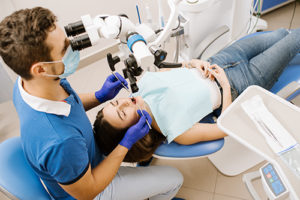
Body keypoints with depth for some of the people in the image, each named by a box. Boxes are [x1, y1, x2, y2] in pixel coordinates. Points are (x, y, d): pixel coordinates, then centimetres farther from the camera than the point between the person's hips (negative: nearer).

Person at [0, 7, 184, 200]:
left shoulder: (30, 83, -21)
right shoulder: (60, 142, -46)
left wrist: (100, 96, -10)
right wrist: (127, 143, -25)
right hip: (87, 184, -6)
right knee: (174, 178, 5)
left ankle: (145, 162, 46)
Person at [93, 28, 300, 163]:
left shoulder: (145, 82, -17)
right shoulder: (176, 130, -34)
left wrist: (193, 63, -17)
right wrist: (225, 85, -21)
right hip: (238, 85, -5)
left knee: (281, 33, 21)